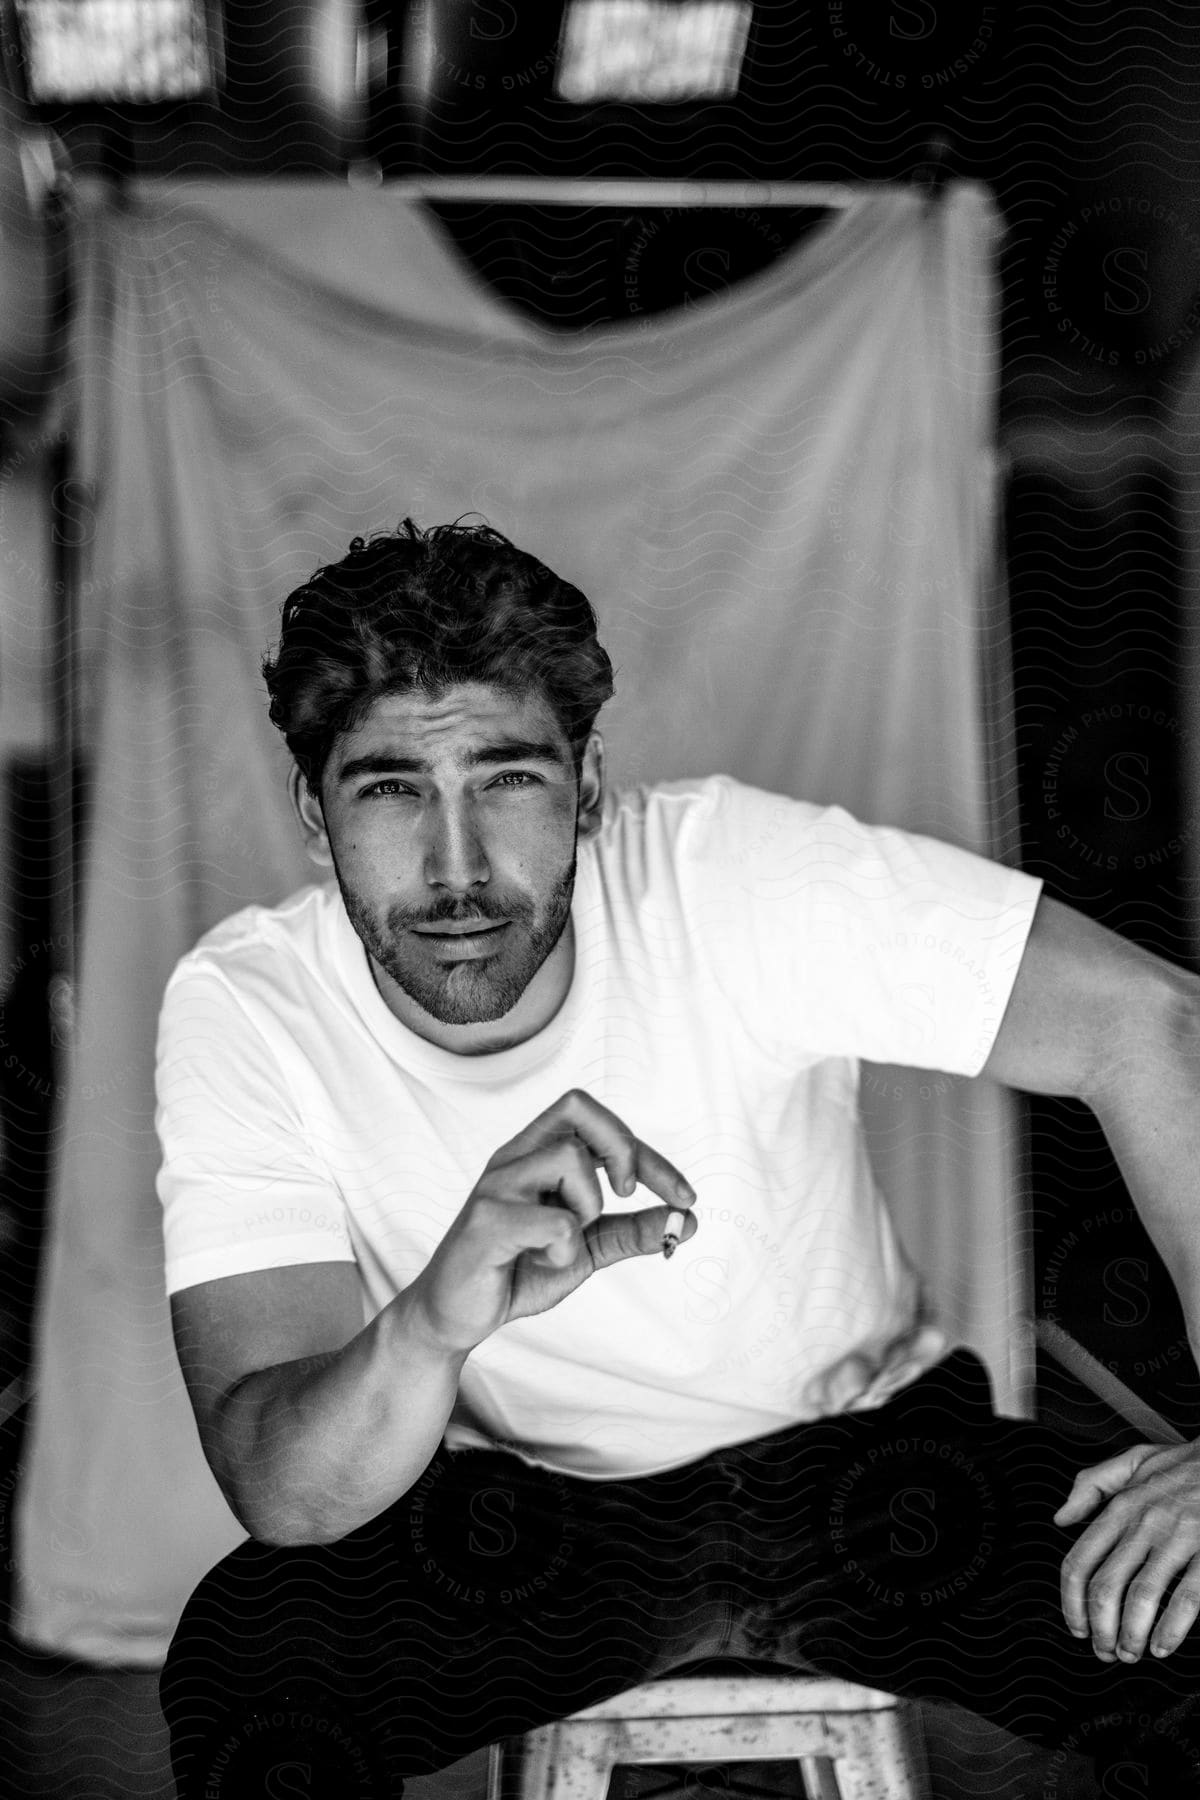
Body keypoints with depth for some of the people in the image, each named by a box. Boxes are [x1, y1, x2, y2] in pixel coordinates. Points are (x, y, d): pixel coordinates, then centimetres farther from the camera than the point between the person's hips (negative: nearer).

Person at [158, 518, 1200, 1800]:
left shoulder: (737, 876, -21)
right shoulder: (240, 1013, -18)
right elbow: (282, 1495, -24)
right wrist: (435, 1321, -48)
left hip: (866, 1447, 0)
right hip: (521, 1513, 1)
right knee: (242, 1667, -28)